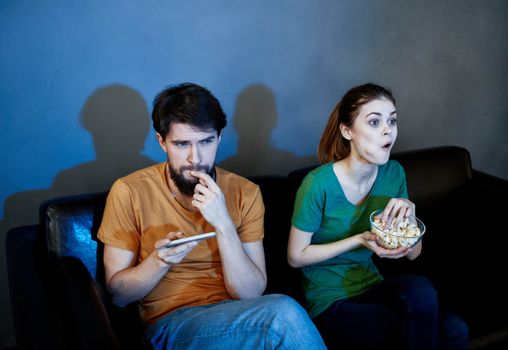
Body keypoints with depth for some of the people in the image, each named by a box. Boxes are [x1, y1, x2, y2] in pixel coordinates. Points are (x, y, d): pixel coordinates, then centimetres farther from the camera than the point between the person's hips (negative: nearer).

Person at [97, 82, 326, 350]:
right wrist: (160, 260, -21)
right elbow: (117, 294, -2)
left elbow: (251, 293, -7)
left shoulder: (245, 193, -1)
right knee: (284, 314, -30)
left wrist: (223, 225, -19)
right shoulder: (129, 192, -7)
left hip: (239, 315, 3)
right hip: (171, 322, -3)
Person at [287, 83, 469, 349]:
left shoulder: (393, 173, -1)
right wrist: (360, 240, -20)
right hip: (330, 304, -4)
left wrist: (408, 215, -15)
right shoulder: (319, 184, -19)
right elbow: (296, 256, -11)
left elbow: (413, 254, 6)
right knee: (419, 290, -25)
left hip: (371, 287, 5)